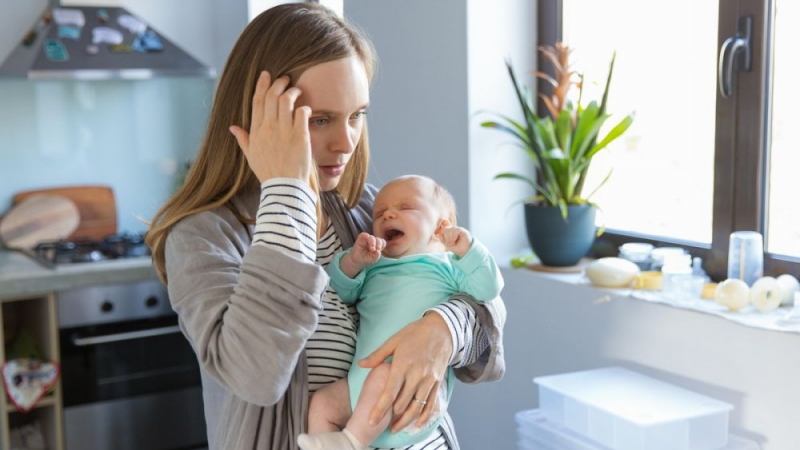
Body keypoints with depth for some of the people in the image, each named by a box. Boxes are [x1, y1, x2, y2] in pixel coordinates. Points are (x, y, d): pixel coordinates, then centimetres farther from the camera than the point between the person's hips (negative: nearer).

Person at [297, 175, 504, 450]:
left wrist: (466, 248, -8)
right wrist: (353, 260, -3)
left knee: (385, 375, -33)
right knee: (321, 403, -9)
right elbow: (338, 289, 14)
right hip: (362, 380, 6)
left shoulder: (447, 264, 14)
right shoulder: (372, 268, 26)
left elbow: (488, 288, 1)